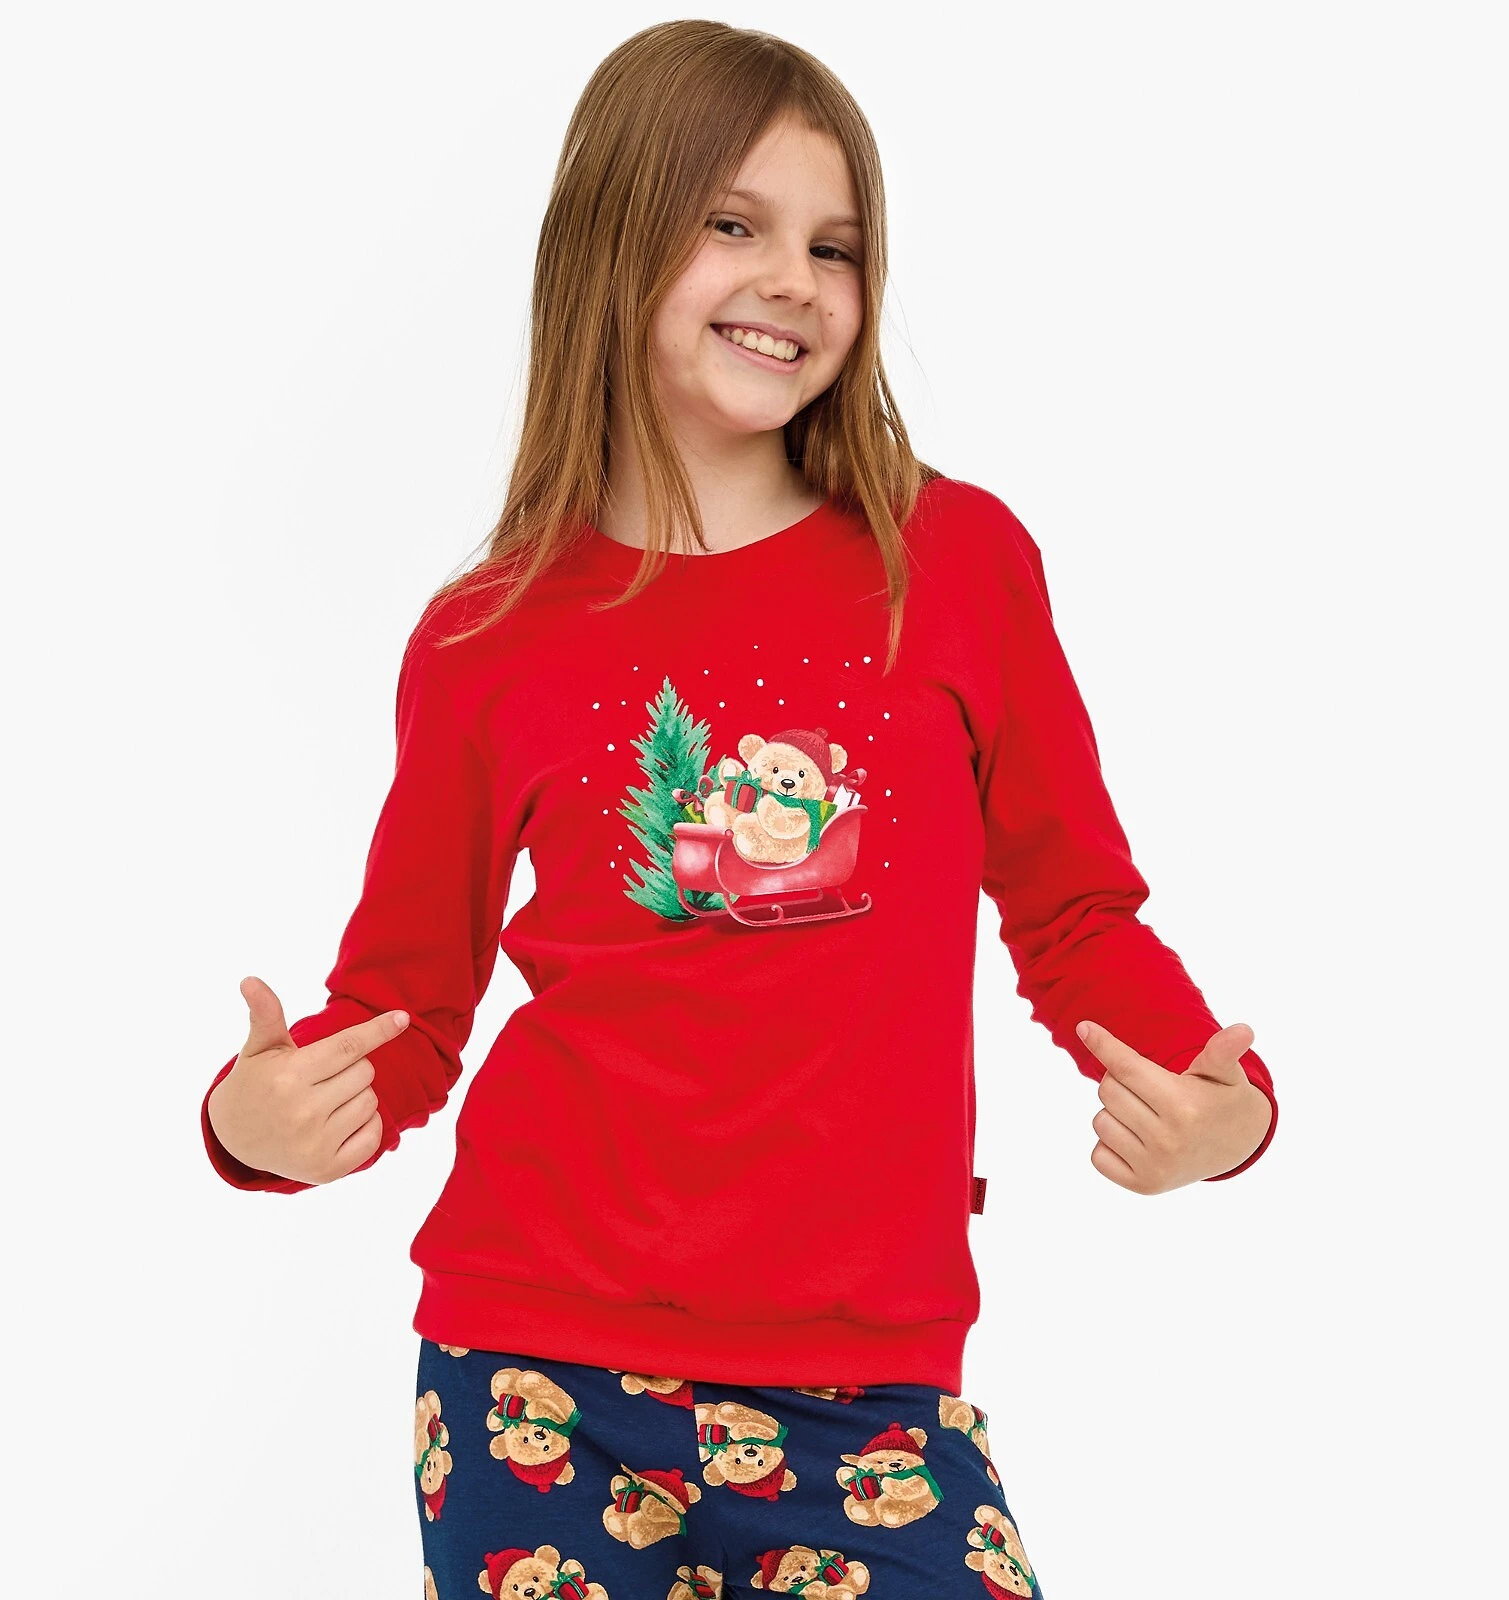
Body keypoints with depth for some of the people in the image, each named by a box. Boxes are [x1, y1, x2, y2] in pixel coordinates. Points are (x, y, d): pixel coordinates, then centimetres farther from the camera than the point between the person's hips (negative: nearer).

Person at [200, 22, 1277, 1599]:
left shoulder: (961, 559, 2)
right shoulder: (487, 639, 2)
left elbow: (1075, 910, 8)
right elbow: (408, 997, 9)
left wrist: (1217, 1095, -9)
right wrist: (262, 1117, -11)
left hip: (868, 1377, 1)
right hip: (544, 1373, 0)